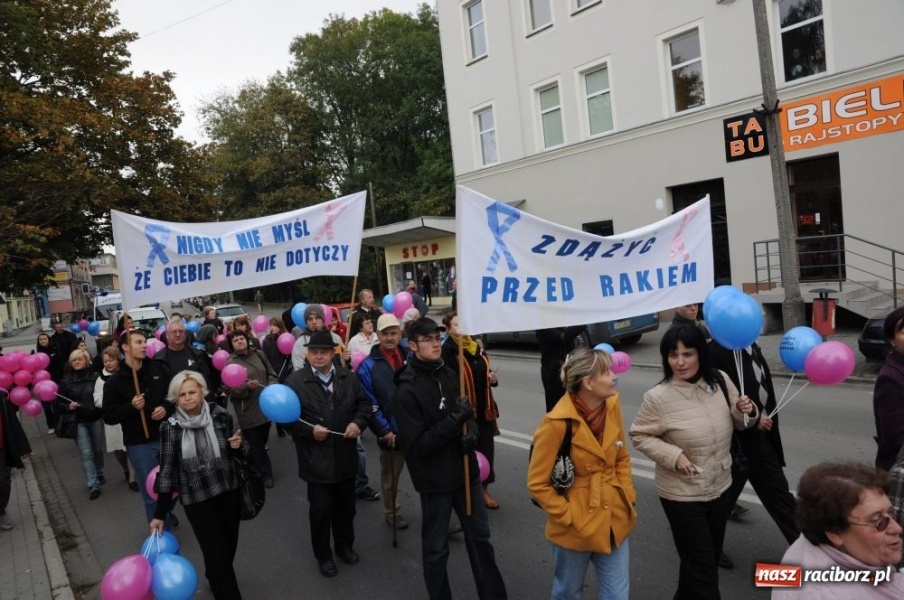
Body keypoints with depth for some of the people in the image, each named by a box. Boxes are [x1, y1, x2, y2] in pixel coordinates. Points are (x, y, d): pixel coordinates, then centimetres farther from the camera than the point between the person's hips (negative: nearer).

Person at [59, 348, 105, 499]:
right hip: (79, 422, 0)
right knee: (86, 454, -4)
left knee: (98, 449, 14)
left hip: (96, 419, 1)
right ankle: (93, 486, -1)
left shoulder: (95, 377, -4)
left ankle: (99, 475, 38)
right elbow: (59, 404, 1)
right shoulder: (66, 381, -2)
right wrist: (69, 406, -17)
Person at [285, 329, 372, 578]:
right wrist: (310, 431, -22)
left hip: (346, 456, 4)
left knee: (346, 506, 18)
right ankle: (323, 555, 30)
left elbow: (364, 403, 7)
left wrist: (358, 422, -10)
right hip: (316, 459, -4)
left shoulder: (348, 376, 2)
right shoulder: (295, 381, -10)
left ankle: (345, 545, 42)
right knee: (321, 509, 6)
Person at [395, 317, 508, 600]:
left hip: (465, 472, 6)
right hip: (435, 480, -6)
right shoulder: (407, 390, -18)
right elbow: (417, 446, -20)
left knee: (480, 536, 21)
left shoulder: (449, 375, -1)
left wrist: (471, 431, -11)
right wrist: (454, 421, -26)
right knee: (436, 547, 13)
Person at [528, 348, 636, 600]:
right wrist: (569, 517, -15)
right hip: (575, 527, -4)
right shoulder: (557, 423, -24)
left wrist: (628, 497, 2)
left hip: (614, 520, 5)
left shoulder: (612, 405, -6)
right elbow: (537, 484, -16)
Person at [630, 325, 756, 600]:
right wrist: (673, 455, -24)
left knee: (710, 558, 25)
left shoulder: (720, 381, -8)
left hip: (720, 488, 6)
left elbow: (737, 422, 7)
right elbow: (639, 436, -12)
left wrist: (746, 411, -15)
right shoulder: (658, 397, -22)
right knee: (701, 565, 6)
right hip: (682, 495, -6)